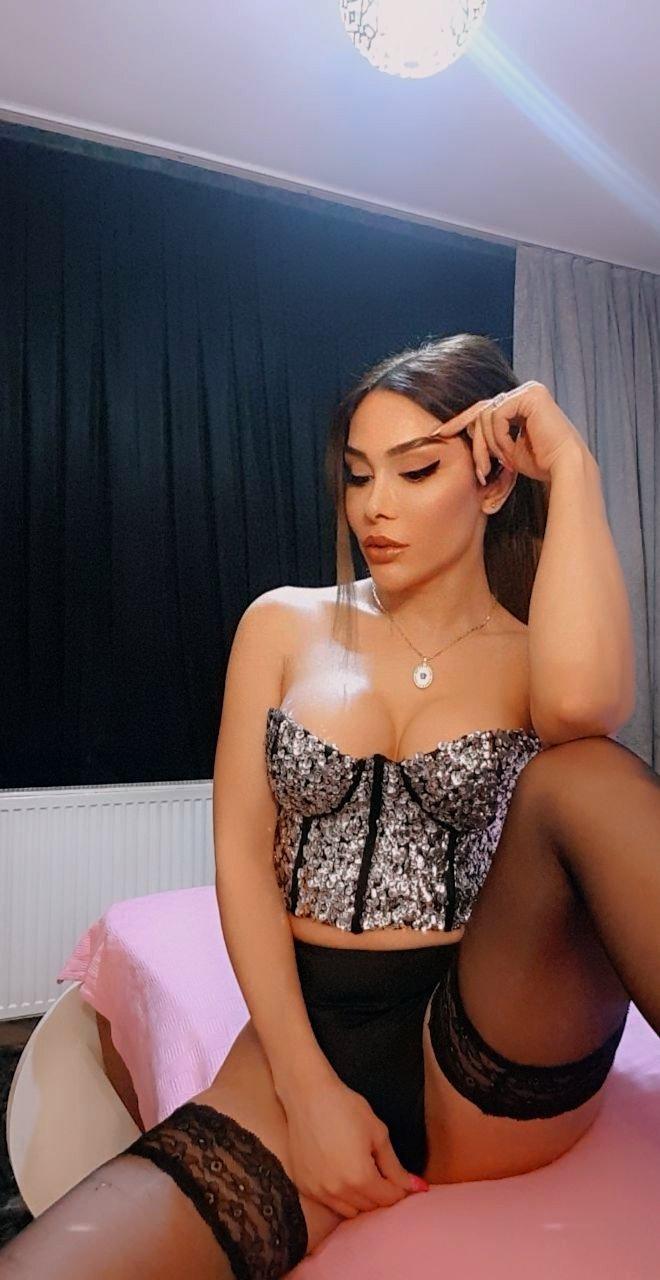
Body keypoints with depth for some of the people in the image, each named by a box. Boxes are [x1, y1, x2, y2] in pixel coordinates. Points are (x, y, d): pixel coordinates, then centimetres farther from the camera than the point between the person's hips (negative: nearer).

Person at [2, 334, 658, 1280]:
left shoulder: (535, 652, 3)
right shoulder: (285, 625, 6)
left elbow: (582, 704, -24)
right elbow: (241, 853, 0)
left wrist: (572, 468, -12)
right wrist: (308, 1086, -9)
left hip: (492, 1053, 2)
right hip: (306, 1037, 0)